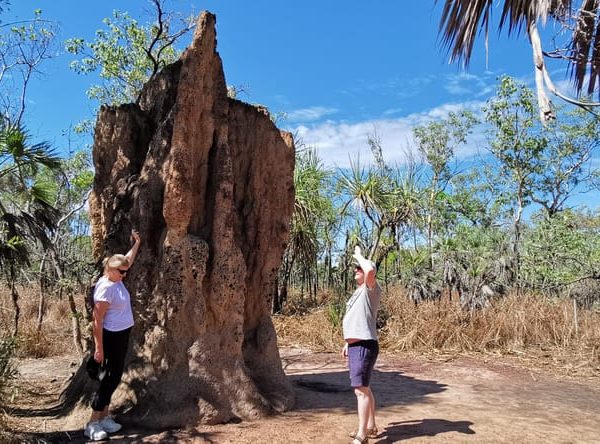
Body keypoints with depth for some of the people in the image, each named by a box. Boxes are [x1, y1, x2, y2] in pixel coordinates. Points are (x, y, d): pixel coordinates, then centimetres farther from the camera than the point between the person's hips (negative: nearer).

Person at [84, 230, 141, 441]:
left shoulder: (116, 279, 3)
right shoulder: (105, 288, -22)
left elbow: (128, 260, 24)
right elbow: (97, 321, -22)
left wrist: (136, 243, 24)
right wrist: (99, 348, -22)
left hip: (122, 335, 9)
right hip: (111, 337, -9)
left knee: (114, 376, 13)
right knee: (111, 377, -4)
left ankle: (104, 417, 22)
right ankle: (93, 423, 6)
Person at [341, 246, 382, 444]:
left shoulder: (370, 289, -9)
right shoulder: (358, 293, 20)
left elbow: (370, 269, -32)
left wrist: (359, 255, -14)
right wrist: (347, 343, 24)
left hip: (364, 346, -10)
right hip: (356, 346, 10)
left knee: (361, 390, -8)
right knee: (363, 388, 18)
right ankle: (371, 427, 30)